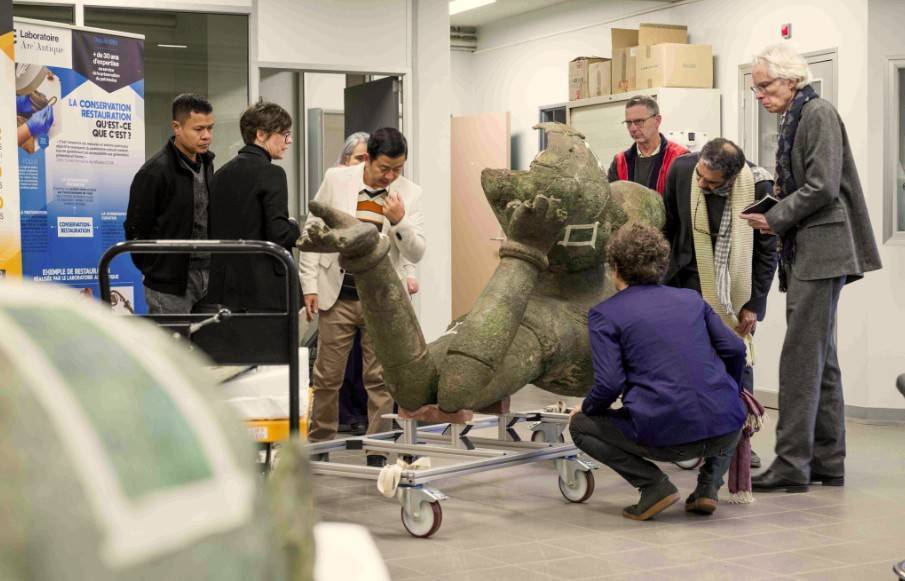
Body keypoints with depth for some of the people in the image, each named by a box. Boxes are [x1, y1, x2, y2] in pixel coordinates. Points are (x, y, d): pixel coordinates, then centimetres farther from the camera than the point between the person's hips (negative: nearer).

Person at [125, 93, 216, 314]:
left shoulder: (206, 164, 10)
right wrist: (157, 271, -3)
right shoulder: (154, 172, -13)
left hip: (208, 278, 7)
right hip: (171, 285, -7)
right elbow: (136, 231, -9)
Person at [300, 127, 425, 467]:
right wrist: (310, 285, -1)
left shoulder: (409, 193, -1)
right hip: (337, 295, 0)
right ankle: (317, 444, 20)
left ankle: (377, 451, 13)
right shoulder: (336, 180, -2)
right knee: (327, 376, 6)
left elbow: (416, 254, -1)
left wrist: (399, 221, -19)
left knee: (380, 379, 4)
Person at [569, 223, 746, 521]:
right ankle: (709, 485, 17)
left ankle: (654, 485, 3)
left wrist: (585, 409, 14)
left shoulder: (605, 314, 4)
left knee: (580, 426, 19)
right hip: (724, 433, 5)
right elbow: (735, 350, 11)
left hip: (665, 436, -4)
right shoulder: (690, 298, 18)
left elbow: (610, 384, -7)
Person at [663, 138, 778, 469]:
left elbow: (767, 251, -11)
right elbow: (668, 227, 2)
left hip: (737, 286, -1)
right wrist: (661, 272, 4)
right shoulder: (681, 169, -15)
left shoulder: (758, 186, -21)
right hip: (693, 279, 1)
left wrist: (754, 305, -10)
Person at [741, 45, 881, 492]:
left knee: (801, 357, -11)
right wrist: (773, 214, 5)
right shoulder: (794, 120, 19)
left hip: (822, 250, -10)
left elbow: (823, 186, -18)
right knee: (820, 358, 11)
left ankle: (792, 464, -11)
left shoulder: (818, 113, -9)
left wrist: (775, 219, -10)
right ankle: (827, 462, 16)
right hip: (806, 253, 10)